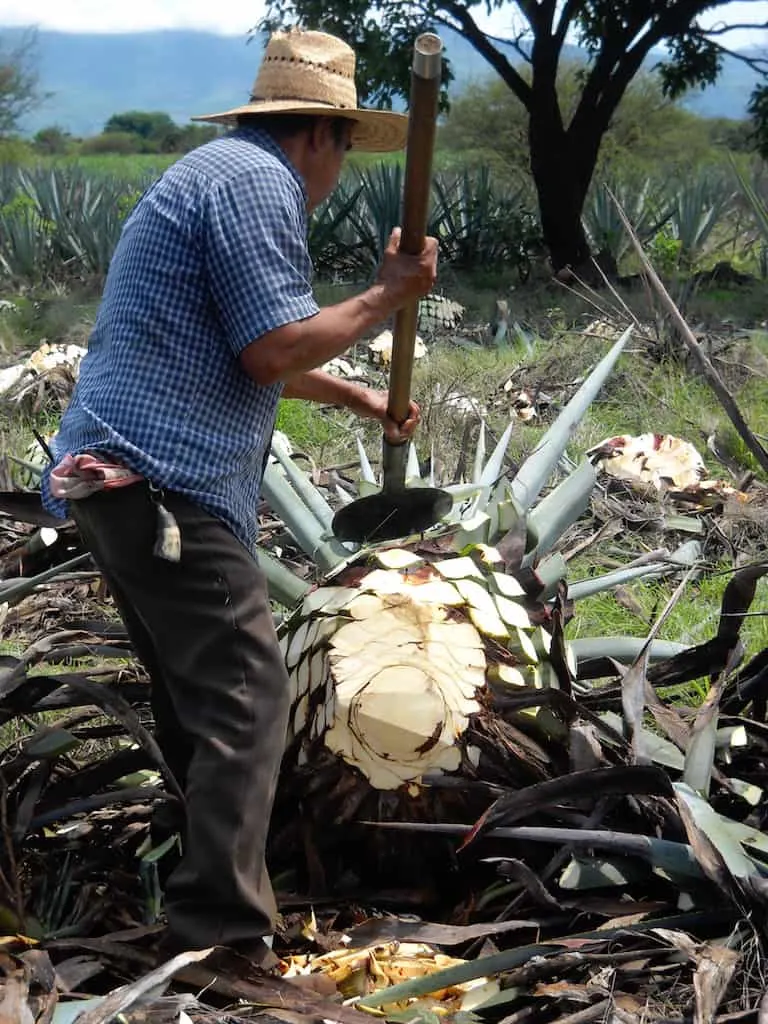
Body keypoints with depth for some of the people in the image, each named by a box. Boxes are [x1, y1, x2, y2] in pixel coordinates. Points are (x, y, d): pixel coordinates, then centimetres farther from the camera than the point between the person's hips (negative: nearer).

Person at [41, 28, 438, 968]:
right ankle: (223, 932, -11)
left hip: (122, 477, 11)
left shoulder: (220, 172, 23)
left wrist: (362, 399, 40)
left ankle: (216, 866, 27)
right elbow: (274, 351, -16)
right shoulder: (258, 182, -10)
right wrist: (386, 297, -4)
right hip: (164, 483, -11)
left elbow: (253, 352, 33)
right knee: (244, 696, -10)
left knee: (193, 690, 17)